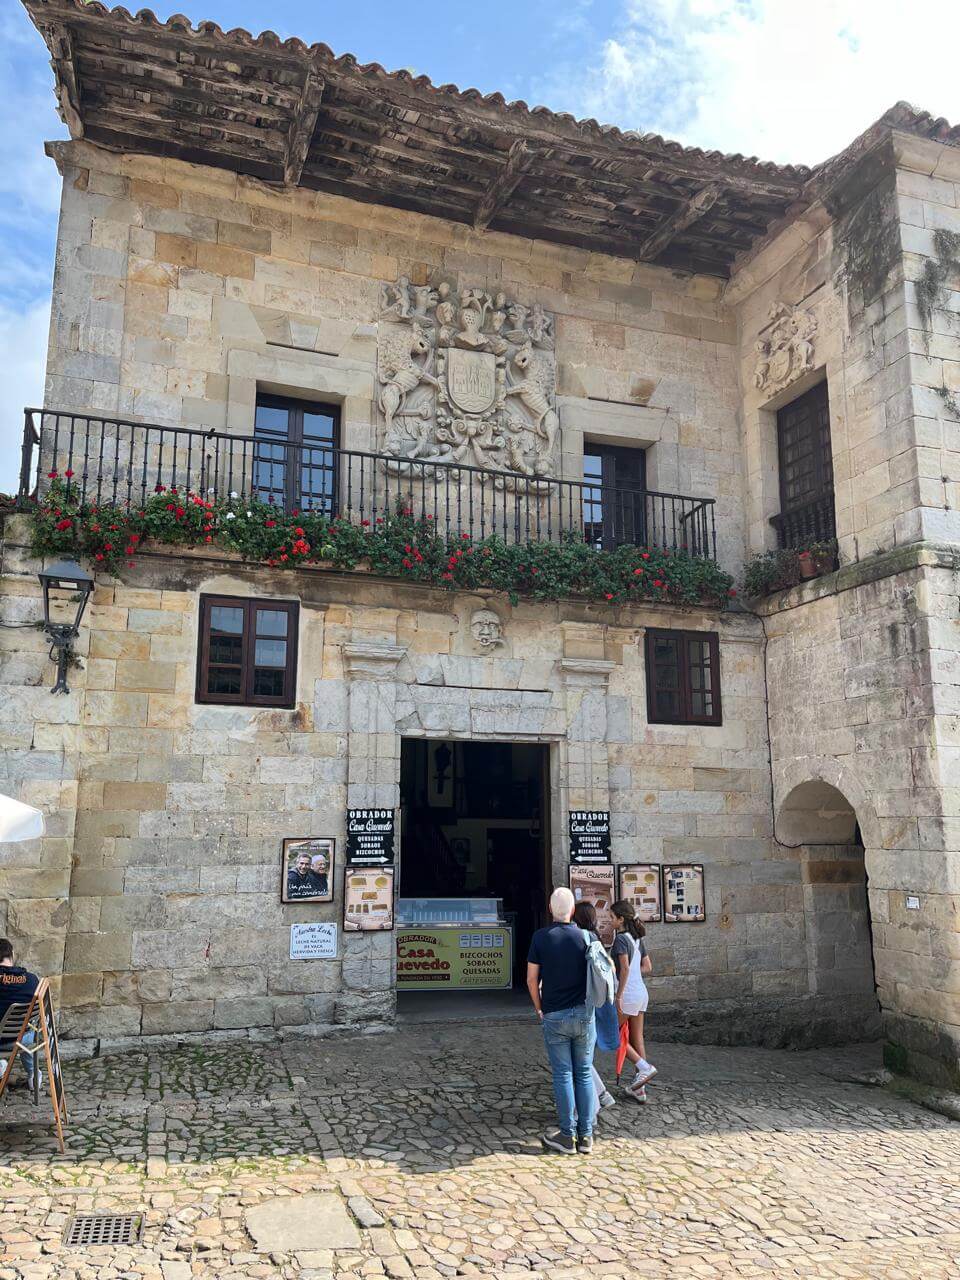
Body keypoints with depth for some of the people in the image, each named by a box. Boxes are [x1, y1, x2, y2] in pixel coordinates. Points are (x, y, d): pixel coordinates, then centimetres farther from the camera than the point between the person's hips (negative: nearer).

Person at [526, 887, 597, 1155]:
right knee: (584, 1074, 10)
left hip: (554, 1015, -1)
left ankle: (567, 1136, 10)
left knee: (562, 1075, 5)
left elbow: (532, 979, -2)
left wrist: (539, 1008, 12)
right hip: (584, 1013, 2)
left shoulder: (541, 937, -6)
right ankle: (586, 1135, 13)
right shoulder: (585, 936, -3)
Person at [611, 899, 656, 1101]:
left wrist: (618, 996, -21)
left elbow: (625, 968, -24)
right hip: (641, 992, 8)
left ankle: (644, 1067, -1)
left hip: (627, 994, -8)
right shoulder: (637, 939, 11)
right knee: (637, 1039, 12)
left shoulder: (621, 939, -15)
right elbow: (648, 967, 15)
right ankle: (640, 1089, 16)